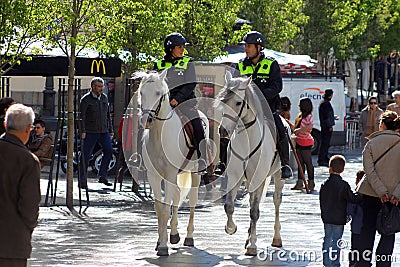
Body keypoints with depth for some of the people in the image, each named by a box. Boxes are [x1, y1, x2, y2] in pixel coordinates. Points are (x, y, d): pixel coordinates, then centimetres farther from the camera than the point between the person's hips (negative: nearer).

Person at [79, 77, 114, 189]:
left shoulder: (104, 98, 14)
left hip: (103, 131, 5)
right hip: (90, 132, -5)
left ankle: (102, 176, 0)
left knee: (109, 150, -10)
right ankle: (82, 181, 1)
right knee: (86, 155, -4)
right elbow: (82, 116, -7)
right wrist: (83, 131, -16)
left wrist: (110, 130, 17)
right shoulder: (86, 99, -3)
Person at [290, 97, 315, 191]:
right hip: (299, 141, 9)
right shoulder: (300, 115, 16)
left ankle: (311, 183, 4)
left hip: (306, 142, -9)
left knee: (308, 162, -2)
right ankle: (299, 183, 9)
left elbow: (310, 126, -29)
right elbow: (294, 128, 23)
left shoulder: (308, 116, -11)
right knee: (300, 163, 8)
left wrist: (299, 130, -30)